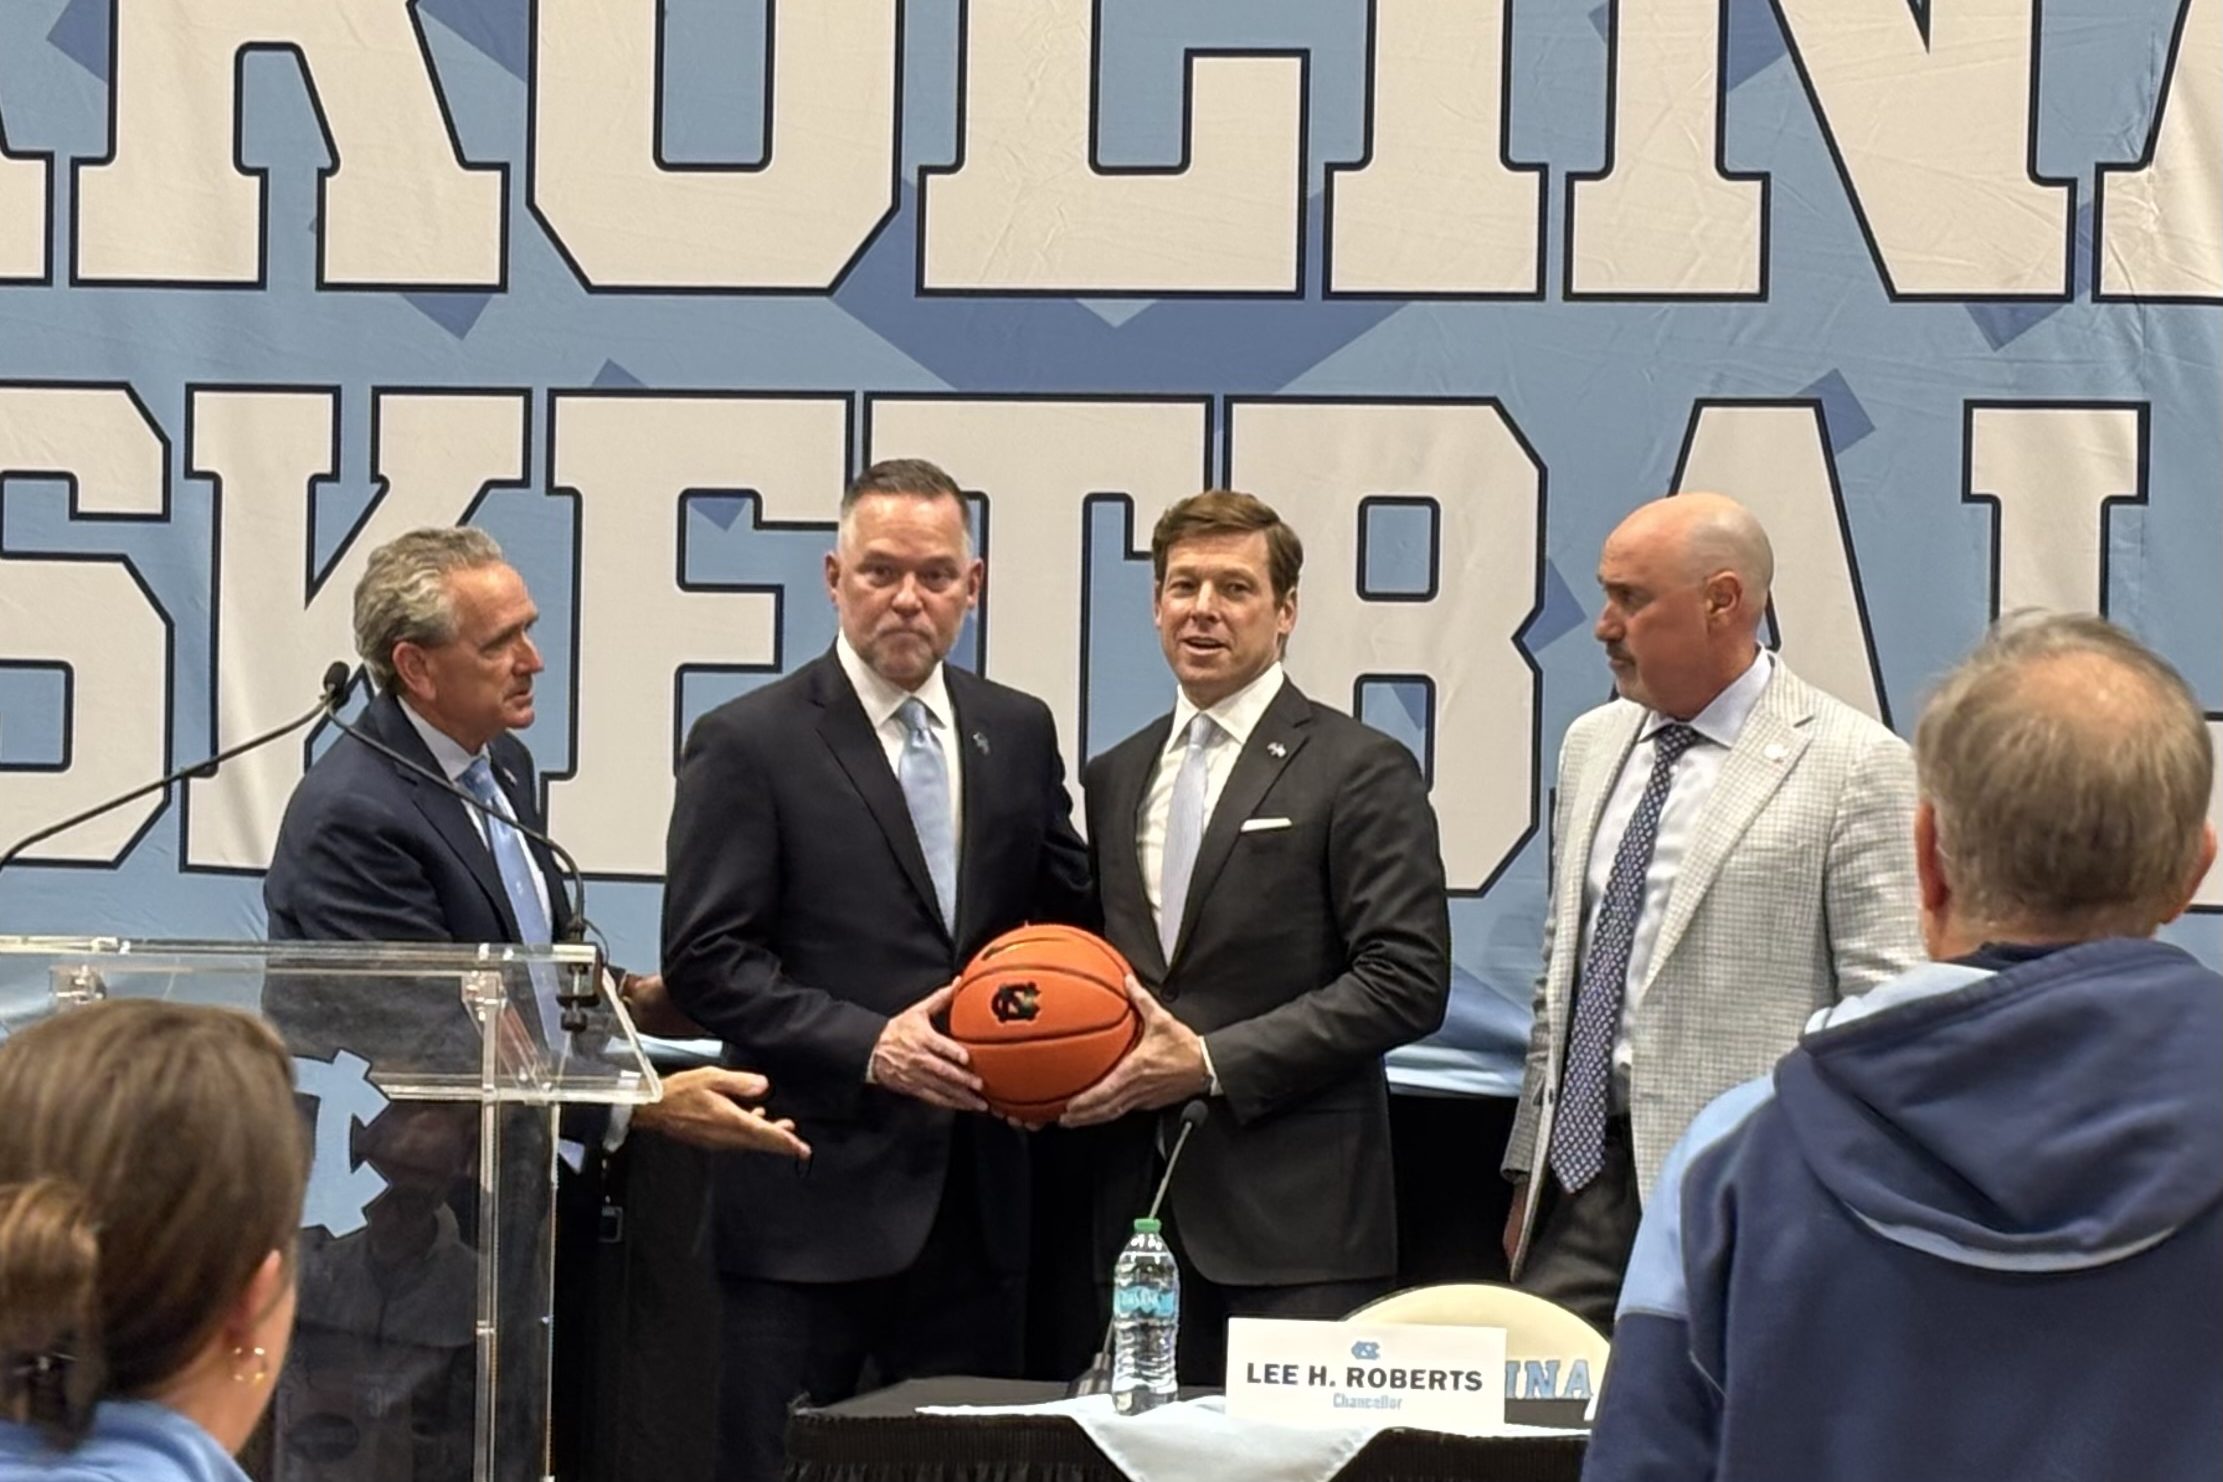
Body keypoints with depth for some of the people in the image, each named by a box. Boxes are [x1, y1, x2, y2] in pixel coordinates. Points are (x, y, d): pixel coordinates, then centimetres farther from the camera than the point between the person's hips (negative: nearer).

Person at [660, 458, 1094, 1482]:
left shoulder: (1018, 732, 11)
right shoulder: (747, 743, -4)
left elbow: (1066, 915, 18)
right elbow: (706, 961, -9)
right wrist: (866, 1045, -18)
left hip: (977, 1195, 5)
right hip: (814, 1201, -5)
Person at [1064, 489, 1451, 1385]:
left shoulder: (1361, 772, -1)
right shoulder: (1114, 778, 17)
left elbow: (1407, 981, -9)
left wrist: (1212, 1062, -13)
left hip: (1294, 1213, -5)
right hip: (1139, 1207, 5)